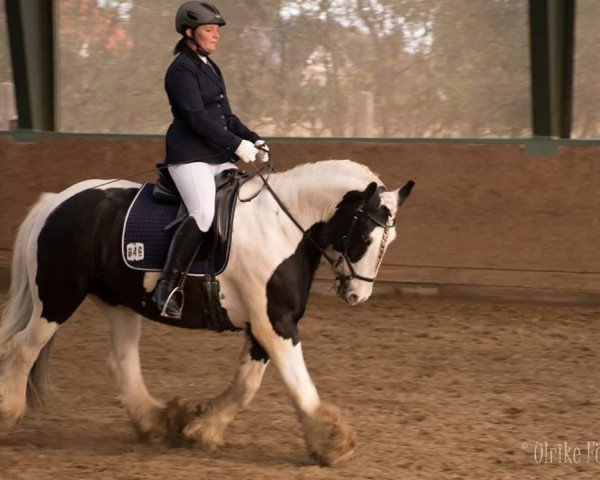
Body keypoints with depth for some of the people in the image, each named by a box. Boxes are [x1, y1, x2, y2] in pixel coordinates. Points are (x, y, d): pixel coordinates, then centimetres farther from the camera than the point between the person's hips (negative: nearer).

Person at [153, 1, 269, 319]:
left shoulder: (210, 68, 20)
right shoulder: (182, 70, -8)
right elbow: (197, 118, -17)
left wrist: (253, 140, 8)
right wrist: (237, 144, -18)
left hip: (219, 158, 10)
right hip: (190, 156, -10)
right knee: (204, 213, -26)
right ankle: (167, 288, -22)